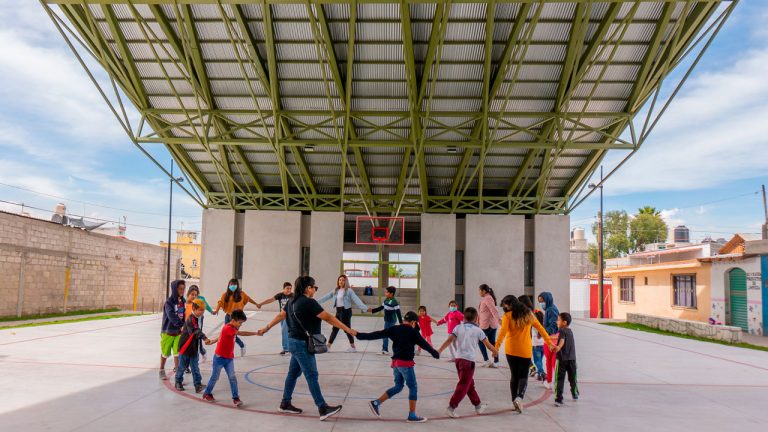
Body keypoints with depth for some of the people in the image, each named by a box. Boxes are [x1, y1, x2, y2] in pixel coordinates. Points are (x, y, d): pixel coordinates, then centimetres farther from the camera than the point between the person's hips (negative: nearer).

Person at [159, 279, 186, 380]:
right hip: (168, 331, -3)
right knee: (165, 352, 11)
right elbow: (172, 316, -28)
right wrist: (182, 325, -37)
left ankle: (177, 369, 5)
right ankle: (162, 371, 30)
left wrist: (183, 327, -1)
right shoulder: (169, 302, -16)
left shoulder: (182, 301, 2)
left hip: (179, 331, 4)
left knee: (178, 351, -6)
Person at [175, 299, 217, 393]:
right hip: (185, 346, -6)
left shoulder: (201, 317, 3)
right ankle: (178, 382, 28)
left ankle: (198, 384, 5)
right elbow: (196, 330, -38)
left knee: (195, 367, 5)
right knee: (182, 365, 9)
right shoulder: (190, 319, -23)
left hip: (194, 347, 6)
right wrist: (205, 338, -51)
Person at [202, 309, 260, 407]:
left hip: (229, 358, 7)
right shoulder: (228, 328, -25)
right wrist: (256, 333, -38)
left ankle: (236, 398, -4)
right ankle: (207, 394, 31)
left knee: (232, 378, -2)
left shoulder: (232, 328, 6)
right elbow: (241, 333, -36)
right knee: (215, 377, 10)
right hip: (220, 357, -7)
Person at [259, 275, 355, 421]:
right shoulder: (309, 302, -19)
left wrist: (267, 328, 28)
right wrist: (348, 329, -18)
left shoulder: (293, 301, 8)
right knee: (312, 376, -7)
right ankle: (323, 409, -5)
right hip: (302, 343, -9)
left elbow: (280, 316, 16)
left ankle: (285, 404, 26)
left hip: (295, 341, 9)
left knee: (293, 373, 16)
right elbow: (328, 318, -20)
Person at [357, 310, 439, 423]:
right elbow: (424, 344, -1)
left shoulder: (394, 329, 6)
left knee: (398, 386, 18)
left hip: (395, 362, 7)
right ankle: (412, 415, 5)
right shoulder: (412, 332, -8)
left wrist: (360, 336, 5)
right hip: (406, 363, -7)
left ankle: (376, 403, 12)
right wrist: (435, 353, 13)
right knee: (413, 387, 4)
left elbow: (378, 334, 3)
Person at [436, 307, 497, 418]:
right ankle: (451, 407, -8)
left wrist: (439, 350, -9)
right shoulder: (478, 330, 1)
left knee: (469, 384, 18)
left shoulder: (458, 328, 6)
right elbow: (488, 344, 6)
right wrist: (495, 352, 24)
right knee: (463, 386, -2)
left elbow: (449, 340, -6)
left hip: (458, 358, 5)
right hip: (469, 360, -5)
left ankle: (478, 405, 32)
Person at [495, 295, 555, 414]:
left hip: (511, 350, -1)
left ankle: (515, 400, 12)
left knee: (514, 375, 12)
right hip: (525, 351, 2)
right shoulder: (528, 313, 6)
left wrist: (497, 346, -22)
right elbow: (539, 327, 9)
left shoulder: (508, 316, -6)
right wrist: (548, 340, 16)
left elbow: (503, 331, -17)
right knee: (523, 376, 7)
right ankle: (519, 397, -16)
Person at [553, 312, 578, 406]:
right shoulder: (570, 331, 13)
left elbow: (562, 340, -28)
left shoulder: (562, 331, -9)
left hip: (562, 359, -7)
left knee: (559, 379, -5)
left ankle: (559, 399, -11)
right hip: (572, 359, 7)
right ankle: (575, 394, 40)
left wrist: (558, 347, -44)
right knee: (572, 378, 23)